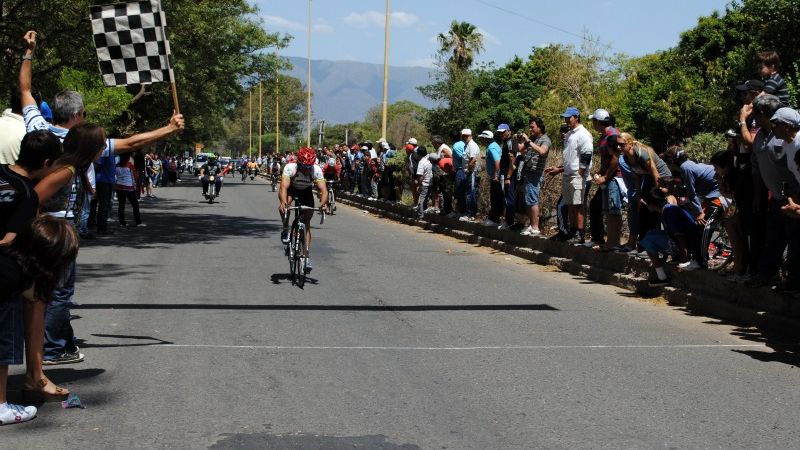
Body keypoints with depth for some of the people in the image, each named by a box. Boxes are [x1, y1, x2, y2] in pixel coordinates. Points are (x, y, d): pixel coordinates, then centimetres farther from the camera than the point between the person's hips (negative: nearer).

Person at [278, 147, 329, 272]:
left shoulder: (317, 170, -31)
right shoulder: (290, 168, -35)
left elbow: (323, 190, -38)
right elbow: (284, 187, -46)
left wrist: (323, 203, -58)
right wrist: (283, 202, -65)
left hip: (306, 192, 1)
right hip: (291, 189, -1)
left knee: (307, 223, -6)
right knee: (284, 205, -35)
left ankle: (307, 256, -1)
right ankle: (286, 229, -11)